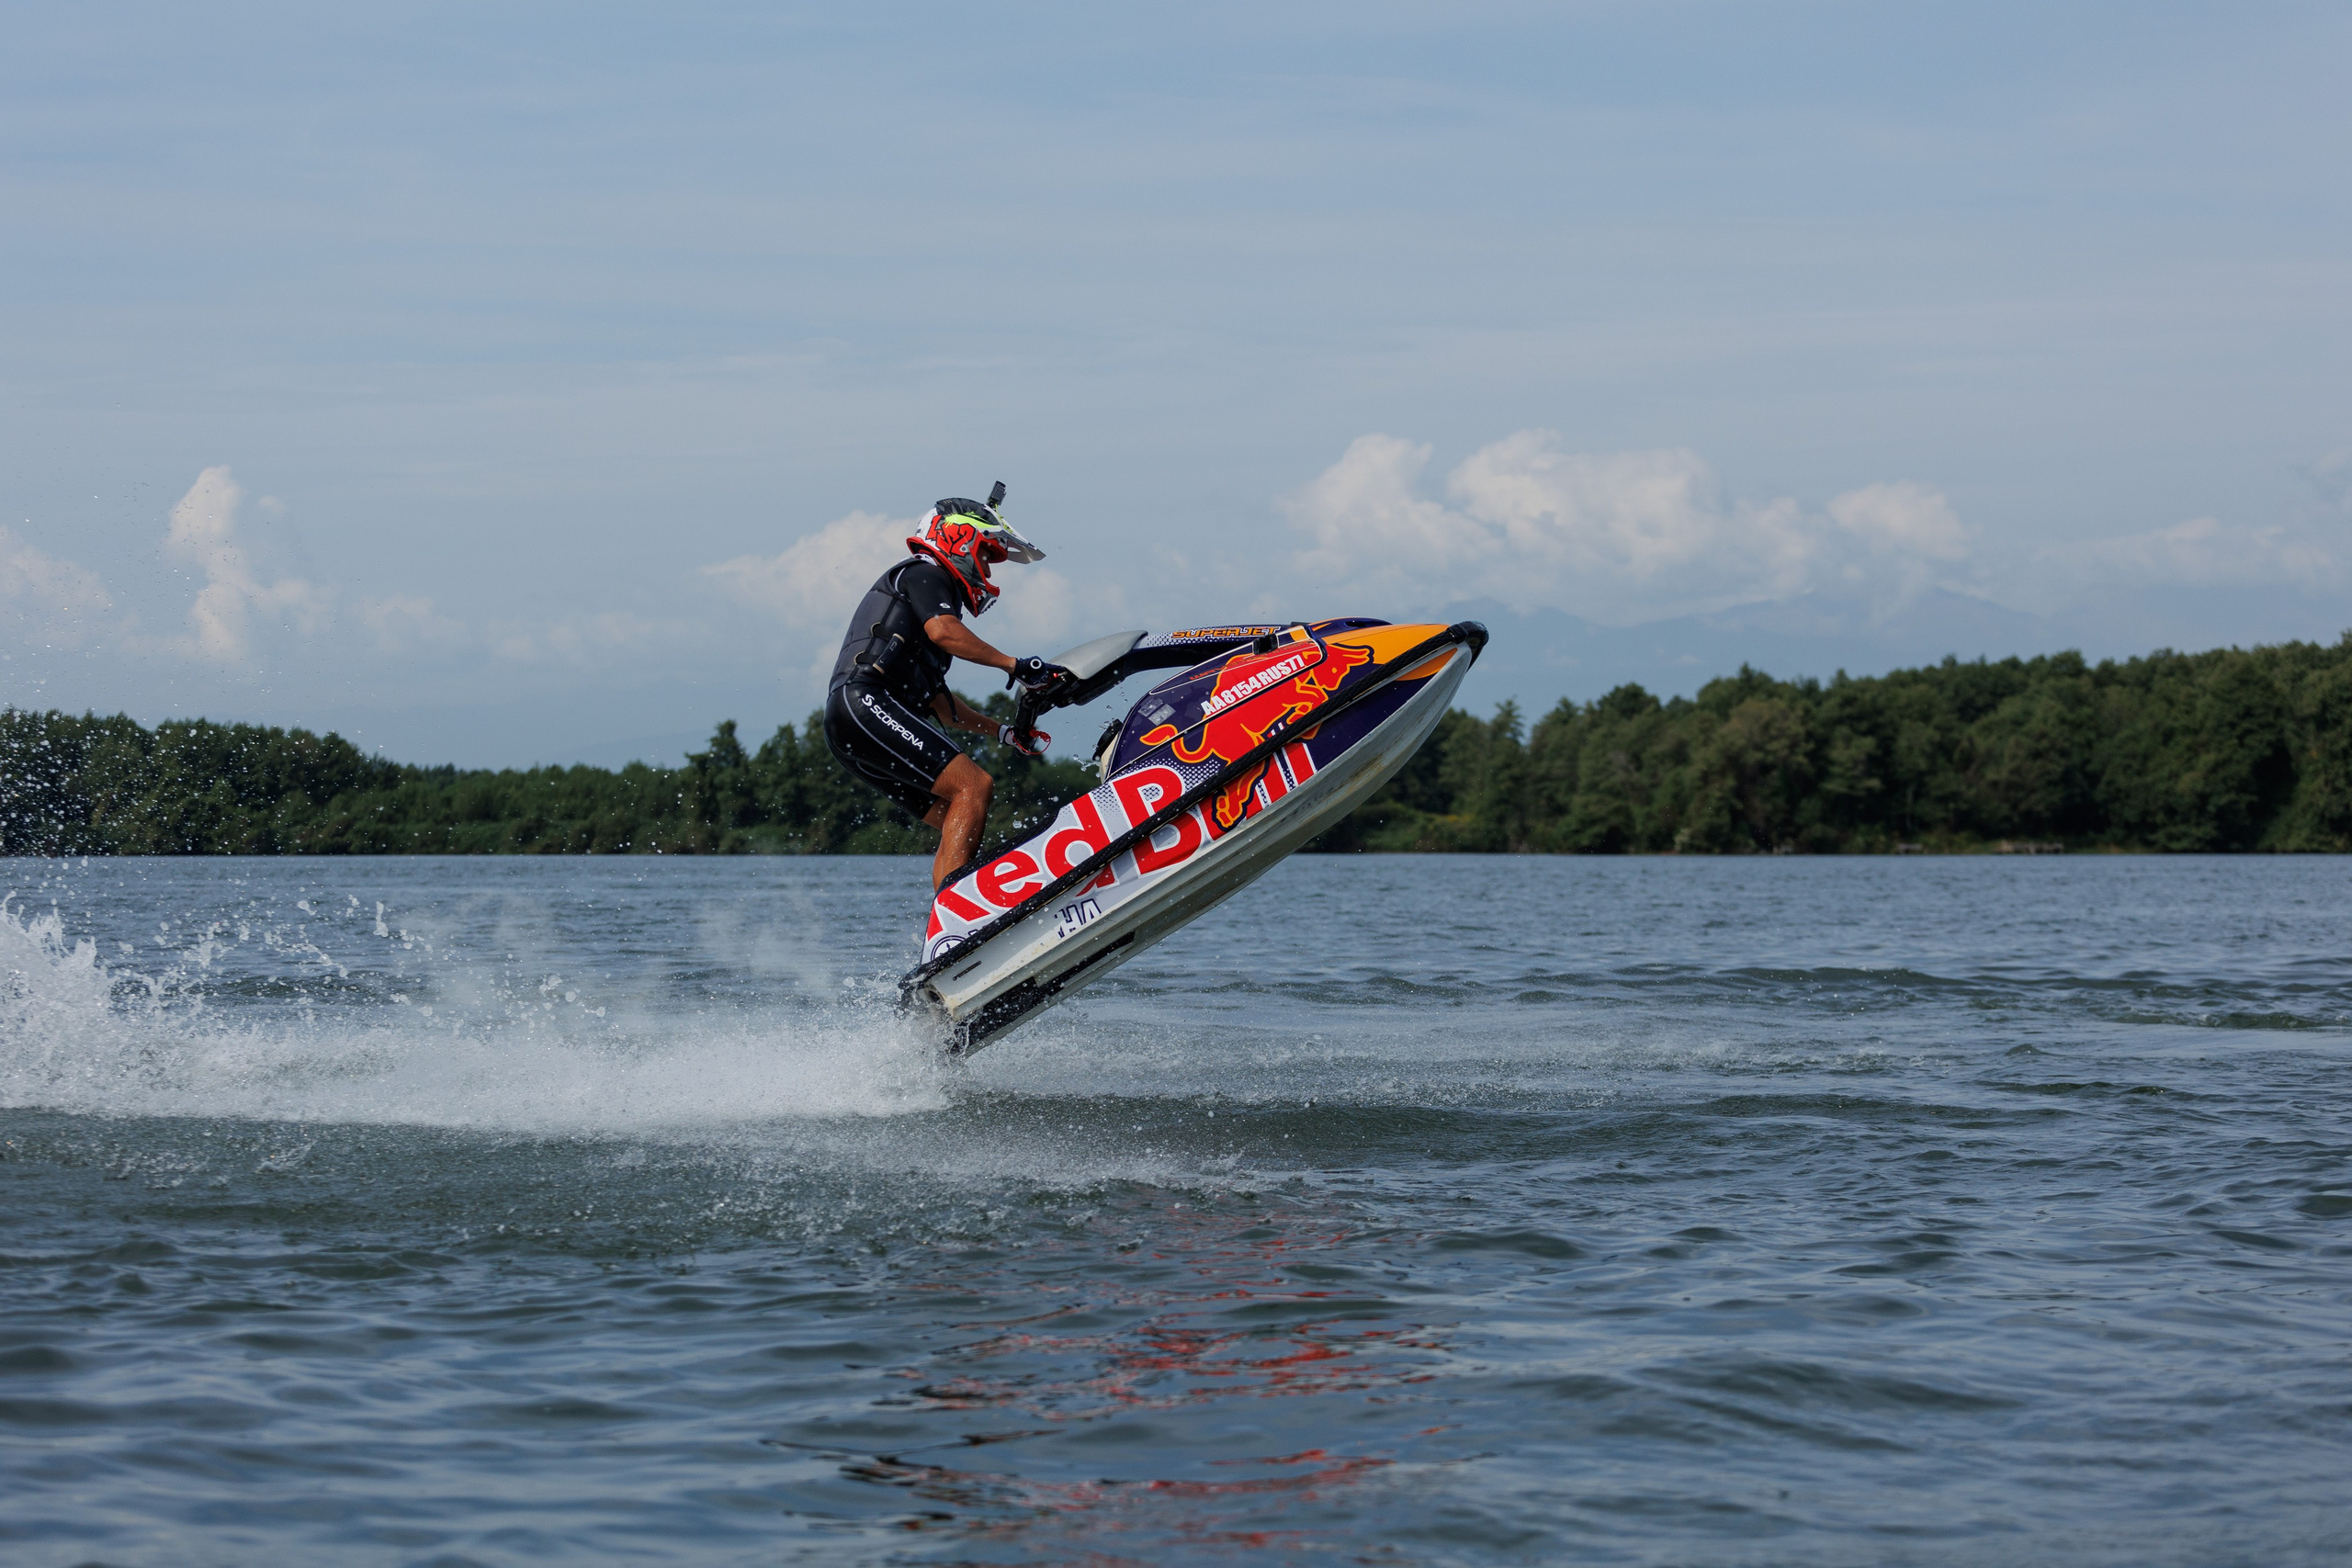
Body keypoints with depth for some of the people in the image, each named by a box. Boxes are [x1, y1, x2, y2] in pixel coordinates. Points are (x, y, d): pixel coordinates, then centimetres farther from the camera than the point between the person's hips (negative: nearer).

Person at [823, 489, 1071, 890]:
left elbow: (942, 704, 35)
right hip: (865, 704, -10)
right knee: (975, 785, -19)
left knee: (959, 825, 6)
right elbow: (943, 631, -19)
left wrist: (1005, 732, 29)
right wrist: (1014, 665, -17)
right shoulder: (925, 574, 4)